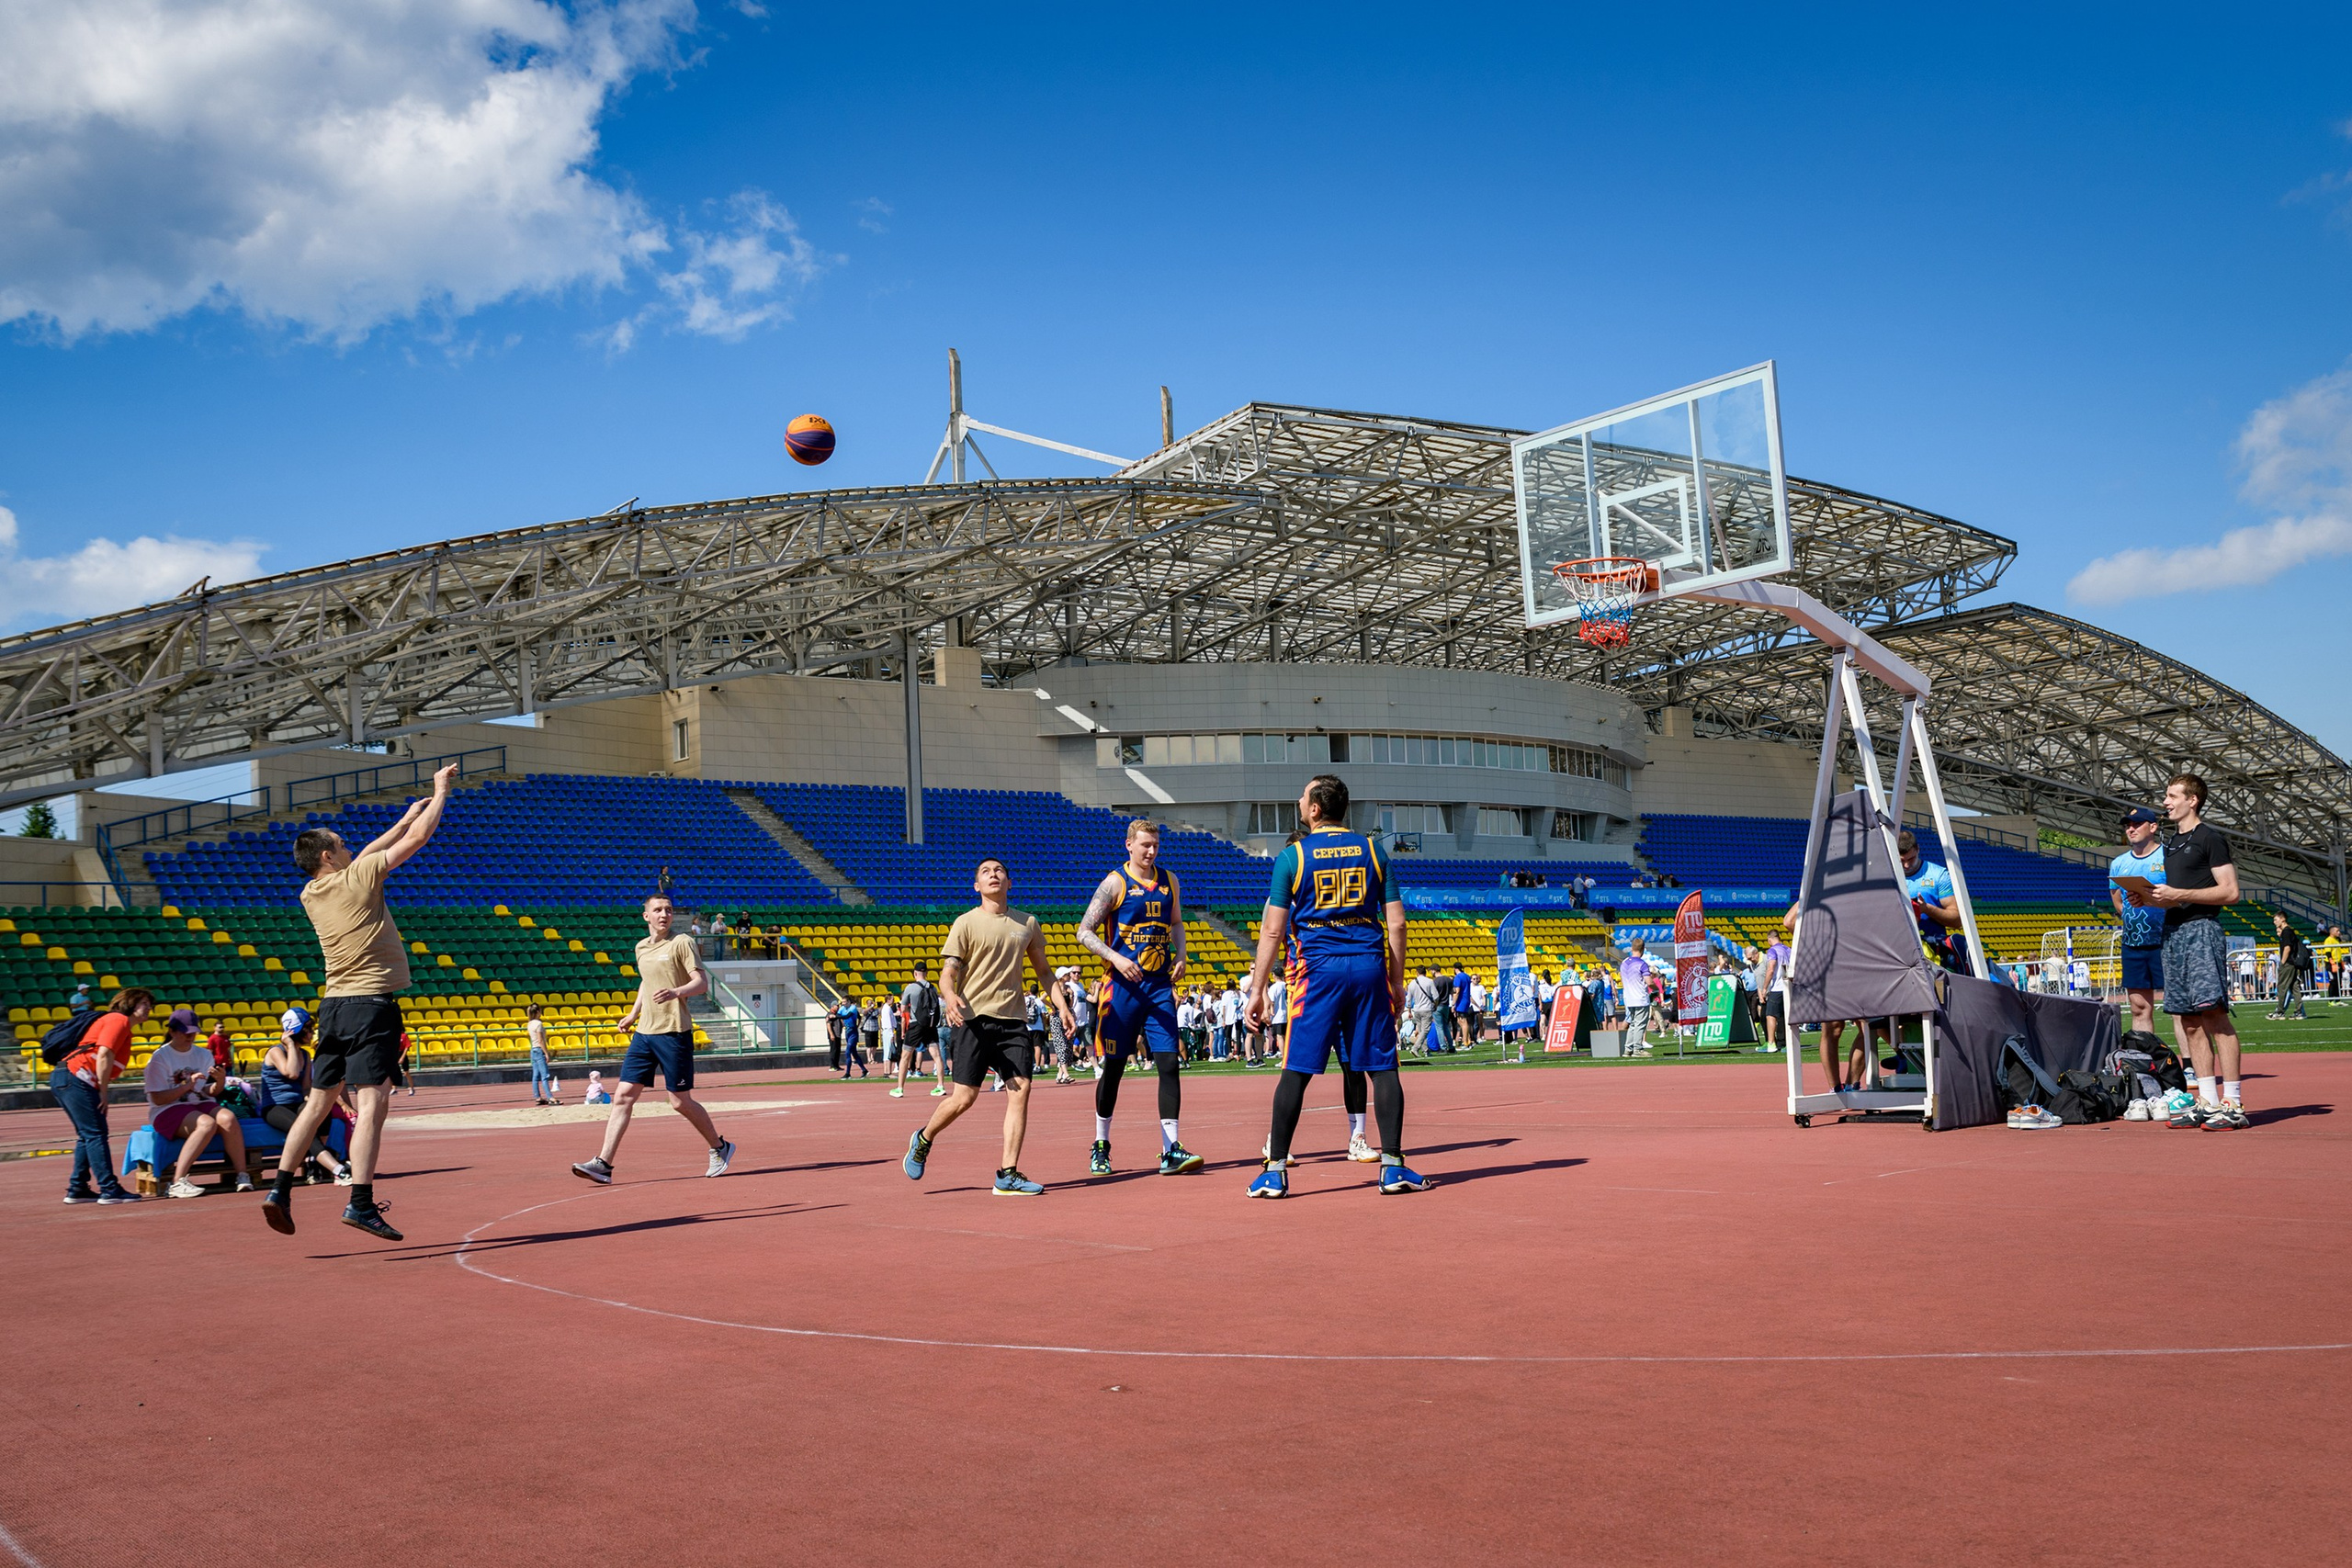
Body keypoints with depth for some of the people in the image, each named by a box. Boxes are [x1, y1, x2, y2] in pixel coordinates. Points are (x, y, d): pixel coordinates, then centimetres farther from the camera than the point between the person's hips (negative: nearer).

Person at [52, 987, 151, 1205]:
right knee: (96, 1135, -11)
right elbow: (103, 1055, -16)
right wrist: (103, 1092, -13)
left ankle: (77, 1189, 18)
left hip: (64, 1079, 10)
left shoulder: (123, 1026, 25)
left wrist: (100, 1092, 6)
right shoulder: (119, 1020, -4)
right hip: (75, 1077, -10)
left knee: (87, 1136, 15)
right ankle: (109, 1190, -12)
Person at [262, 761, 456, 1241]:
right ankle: (361, 1202, -15)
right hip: (372, 1005, -7)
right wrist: (441, 790, 10)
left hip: (333, 1006, 7)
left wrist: (403, 820, 33)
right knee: (371, 1104, -10)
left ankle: (280, 1187, 12)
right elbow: (419, 838, -4)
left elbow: (361, 861, 28)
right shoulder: (358, 879, -7)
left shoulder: (311, 894, 12)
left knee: (318, 1102, 13)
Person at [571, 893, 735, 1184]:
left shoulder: (682, 942, -5)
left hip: (674, 1032, -6)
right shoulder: (641, 947, 14)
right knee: (623, 1096, -3)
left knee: (681, 1102, 0)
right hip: (644, 1032, 6)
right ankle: (603, 1164, -4)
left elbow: (702, 982, -11)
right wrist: (633, 1013, 22)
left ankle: (720, 1149, 20)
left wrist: (675, 992, -28)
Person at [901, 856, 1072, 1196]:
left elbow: (1043, 970, 23)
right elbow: (948, 972, -4)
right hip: (973, 1018, -4)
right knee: (965, 1096, -6)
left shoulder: (1027, 923, 13)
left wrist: (1062, 1007, 14)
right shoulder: (966, 923, 1)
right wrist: (950, 996, -26)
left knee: (1020, 1089, -9)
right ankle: (923, 1141, 24)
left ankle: (1008, 1175, -4)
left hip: (1012, 1020, 4)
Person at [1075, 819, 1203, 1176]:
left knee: (1169, 1063, -6)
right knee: (1113, 1067, 5)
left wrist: (1180, 955, 6)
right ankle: (1100, 1146, 20)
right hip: (1122, 985, -4)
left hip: (1160, 986, 4)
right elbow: (1084, 932, -8)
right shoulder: (1114, 882, -5)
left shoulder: (1169, 881, 10)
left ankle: (1171, 1150, -6)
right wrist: (1115, 958, -21)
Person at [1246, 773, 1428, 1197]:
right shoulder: (1373, 851, 8)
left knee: (1296, 1070, 2)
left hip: (1318, 970, -2)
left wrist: (1256, 990, 4)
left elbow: (1272, 930, -1)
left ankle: (1275, 1170, 3)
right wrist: (1397, 983, 14)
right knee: (1382, 1067, 6)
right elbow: (1396, 923, 7)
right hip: (1369, 967, 2)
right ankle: (1393, 1166, 4)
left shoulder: (1292, 856, 1)